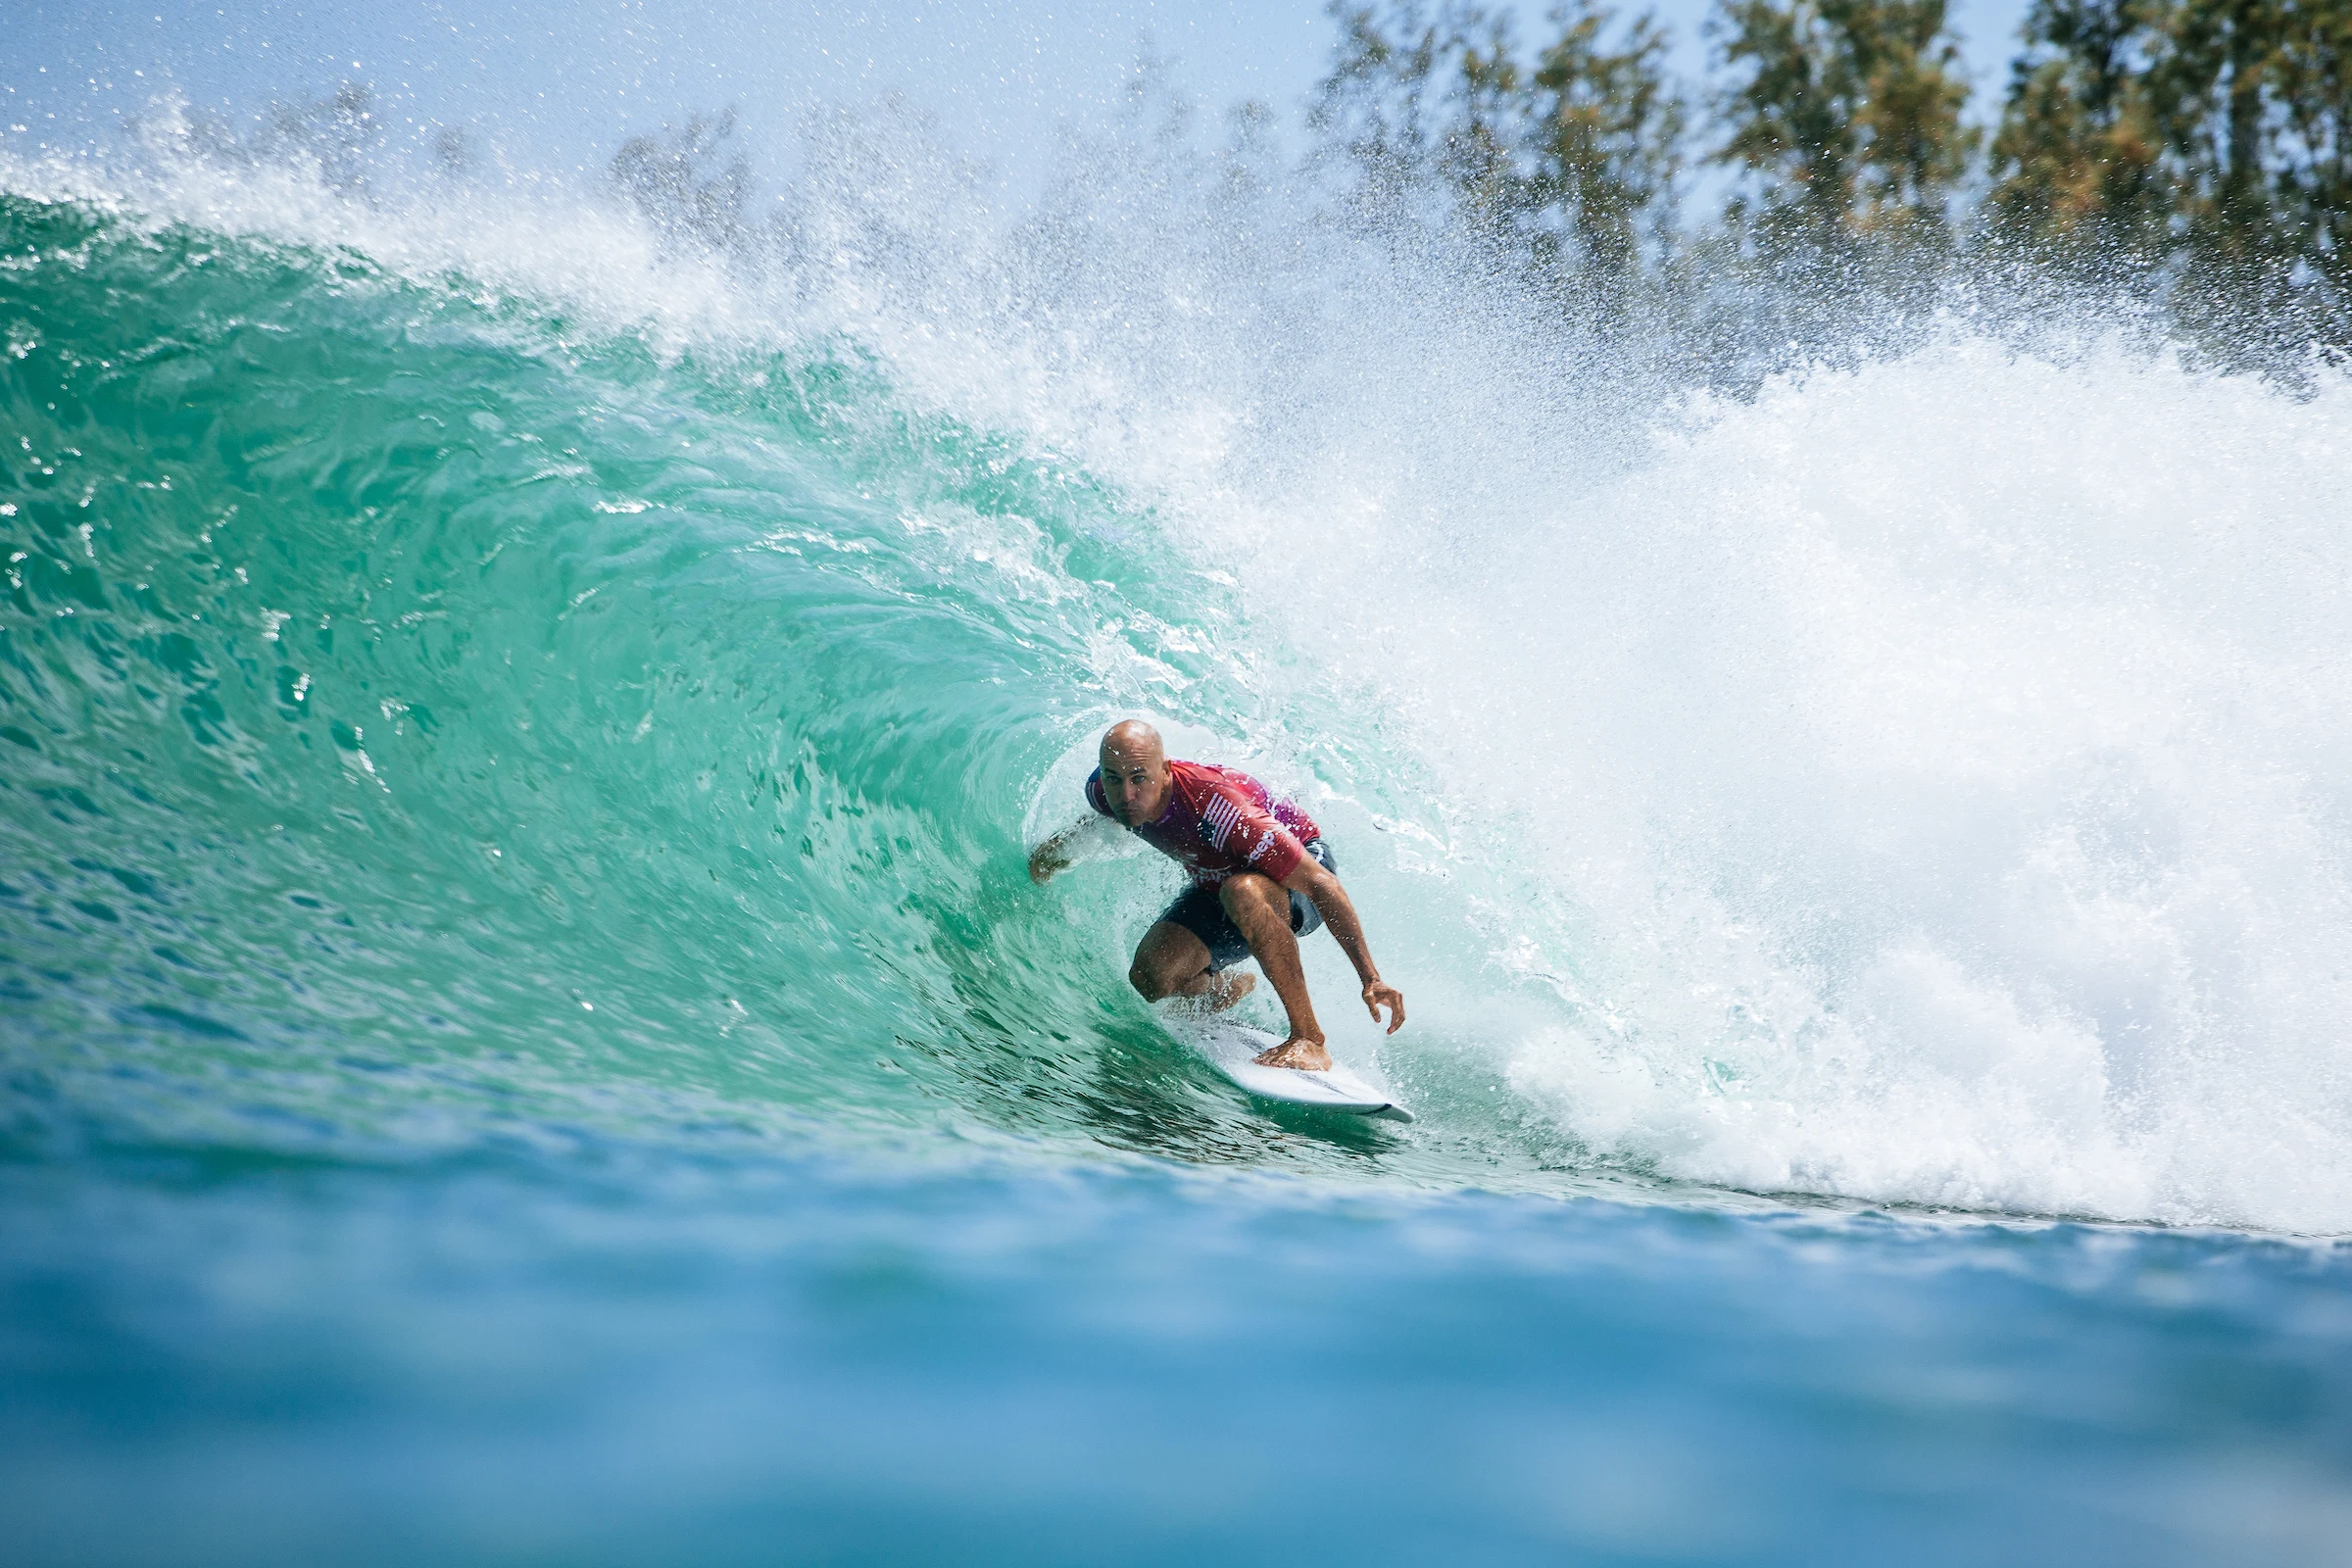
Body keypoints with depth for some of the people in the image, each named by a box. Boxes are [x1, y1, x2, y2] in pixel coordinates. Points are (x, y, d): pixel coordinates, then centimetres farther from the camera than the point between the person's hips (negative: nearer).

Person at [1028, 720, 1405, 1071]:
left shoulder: (1215, 807, -39)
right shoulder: (1106, 792, -21)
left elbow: (1322, 883, -38)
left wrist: (1371, 978, -39)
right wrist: (1063, 843, 13)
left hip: (1302, 865, -6)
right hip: (1218, 881, 6)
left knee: (1242, 892, -42)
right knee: (1150, 977, -16)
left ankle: (1309, 1041, -34)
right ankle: (1233, 989, 18)